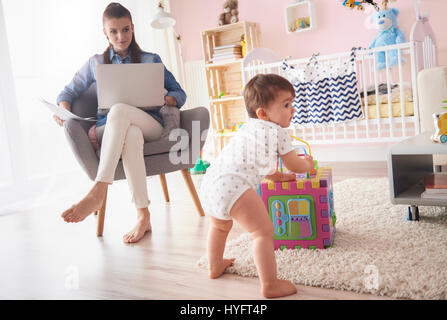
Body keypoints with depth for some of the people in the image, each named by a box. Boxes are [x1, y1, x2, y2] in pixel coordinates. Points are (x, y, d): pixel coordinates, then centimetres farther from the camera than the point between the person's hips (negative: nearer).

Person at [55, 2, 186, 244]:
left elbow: (179, 93, 15)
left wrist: (164, 99, -9)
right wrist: (63, 109, -1)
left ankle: (98, 192, -47)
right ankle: (143, 216, -45)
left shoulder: (150, 60, 18)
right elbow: (69, 91, 23)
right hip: (109, 129, 1)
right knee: (131, 135, -39)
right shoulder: (96, 63, 22)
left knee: (119, 110, -37)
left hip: (149, 124, 0)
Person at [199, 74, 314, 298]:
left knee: (220, 225, 33)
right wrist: (308, 164, 37)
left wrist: (279, 176, 55)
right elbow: (295, 166, 15)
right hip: (234, 185, -9)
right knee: (263, 231, -1)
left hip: (210, 183, 9)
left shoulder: (247, 129, 32)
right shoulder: (277, 132, 5)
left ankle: (215, 266, 51)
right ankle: (270, 285, -1)